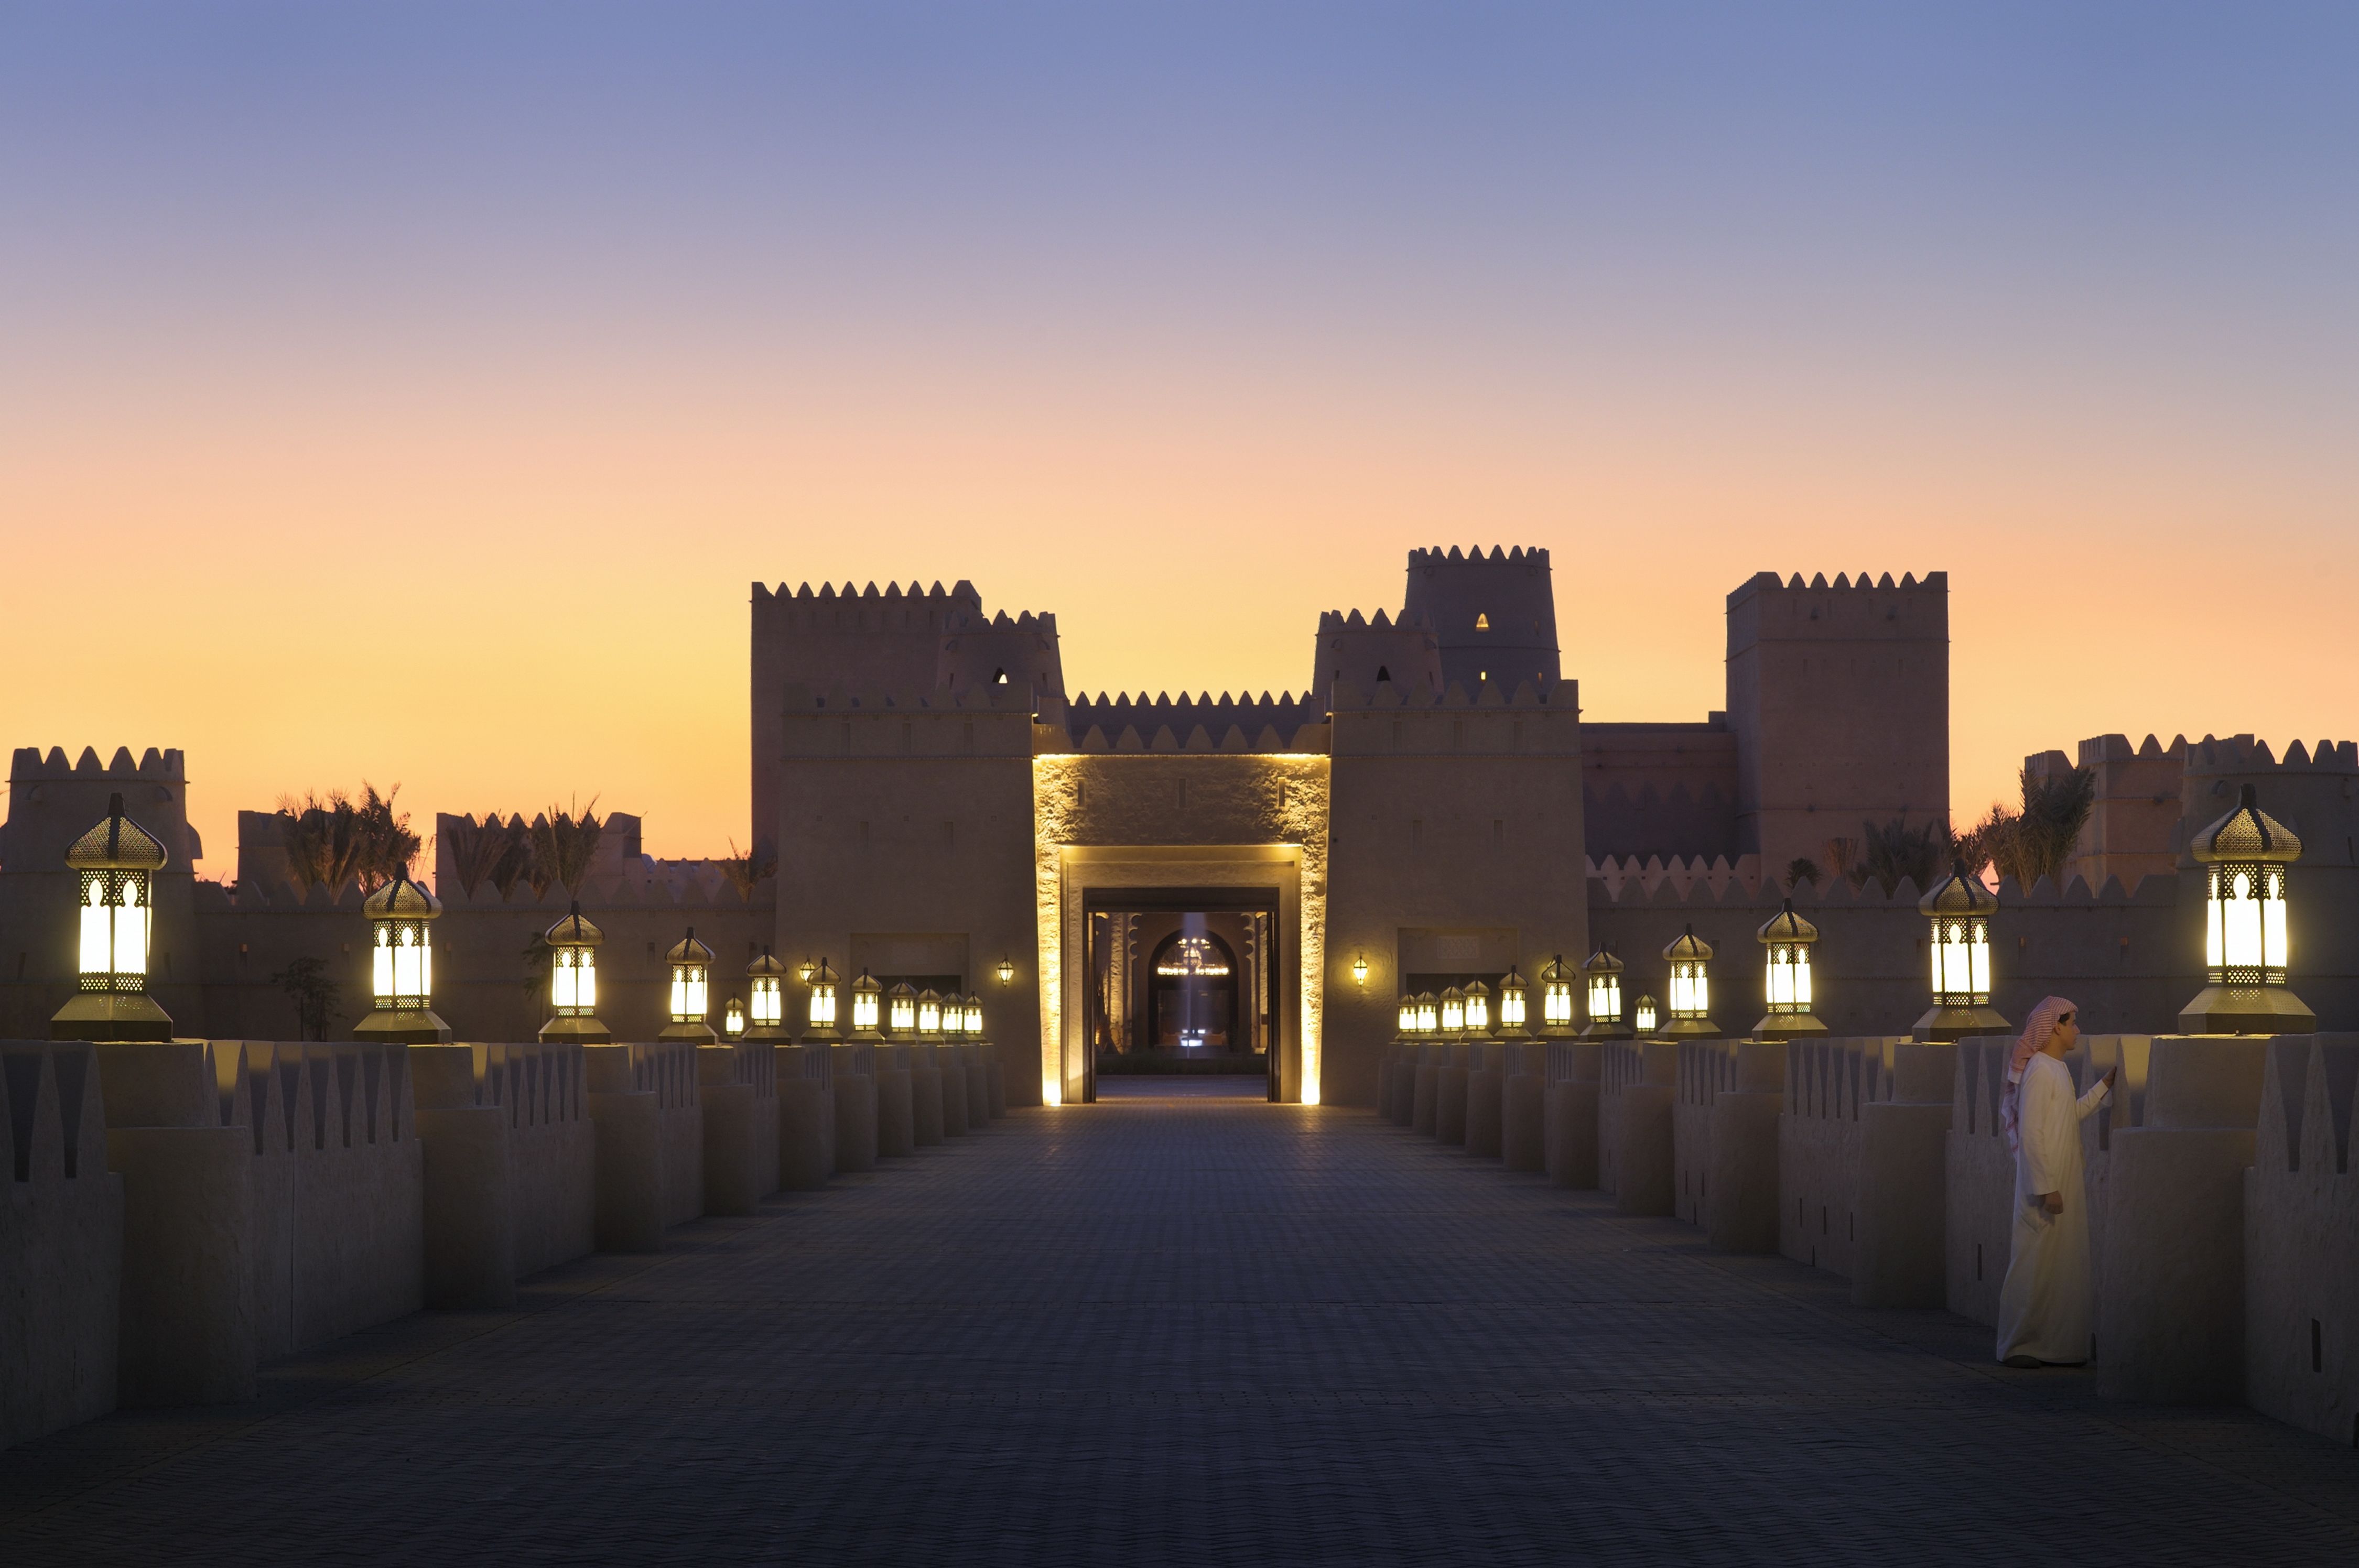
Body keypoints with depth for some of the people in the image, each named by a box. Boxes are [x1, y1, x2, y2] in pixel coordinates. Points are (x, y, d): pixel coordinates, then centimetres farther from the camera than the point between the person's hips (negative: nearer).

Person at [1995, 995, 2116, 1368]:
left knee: (2063, 1264, 11)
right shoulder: (2039, 1071, -16)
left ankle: (2056, 1345, 17)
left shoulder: (2058, 1069, 13)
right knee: (2035, 1265, -4)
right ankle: (2019, 1346, 2)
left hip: (2063, 1183, 10)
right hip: (2044, 1186, -10)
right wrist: (2046, 1187, -22)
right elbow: (2030, 1133, -20)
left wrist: (2104, 1085, 22)